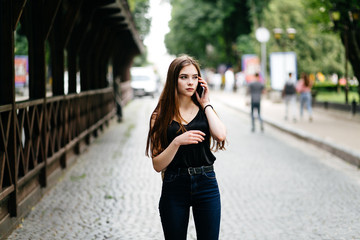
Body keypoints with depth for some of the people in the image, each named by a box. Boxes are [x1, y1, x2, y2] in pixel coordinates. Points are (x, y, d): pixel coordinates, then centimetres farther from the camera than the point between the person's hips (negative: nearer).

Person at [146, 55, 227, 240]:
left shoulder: (205, 111, 6)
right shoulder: (161, 116, -1)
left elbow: (220, 135, -17)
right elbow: (157, 165, -6)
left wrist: (206, 104, -6)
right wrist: (177, 142, -21)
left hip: (206, 185, 1)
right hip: (174, 188, -1)